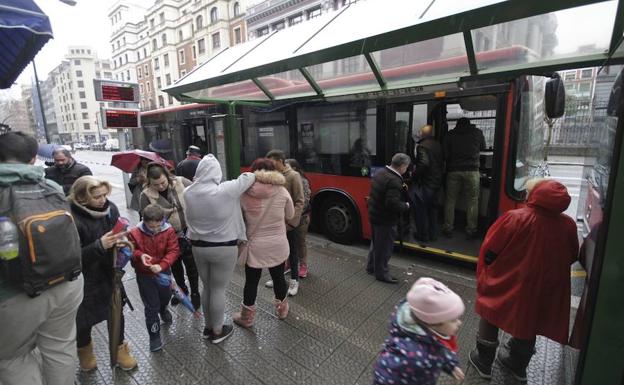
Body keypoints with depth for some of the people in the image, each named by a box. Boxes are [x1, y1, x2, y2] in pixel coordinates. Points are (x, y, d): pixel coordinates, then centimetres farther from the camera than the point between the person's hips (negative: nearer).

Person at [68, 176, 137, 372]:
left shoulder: (111, 209, -9)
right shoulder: (71, 218, -23)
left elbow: (120, 232, 6)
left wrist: (121, 240, -15)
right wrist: (99, 245, -33)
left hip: (109, 272, 4)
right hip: (83, 277, -3)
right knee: (84, 316, 14)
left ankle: (120, 348, 38)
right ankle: (84, 350, 47)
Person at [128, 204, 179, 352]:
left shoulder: (169, 231, -17)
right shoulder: (135, 233, -18)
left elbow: (173, 250, -17)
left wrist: (162, 265, -30)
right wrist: (139, 255, -30)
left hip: (163, 271, 2)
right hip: (144, 275, -2)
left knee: (165, 296, 26)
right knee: (151, 306, 3)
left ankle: (163, 309, 62)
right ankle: (154, 336, 20)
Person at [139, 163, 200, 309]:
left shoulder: (181, 182, -14)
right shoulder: (146, 195, -13)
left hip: (189, 232, -1)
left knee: (191, 265, 11)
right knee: (175, 266, 21)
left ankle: (195, 292, 34)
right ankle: (182, 290, 46)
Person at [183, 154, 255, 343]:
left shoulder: (188, 193, -8)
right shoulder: (225, 191, -22)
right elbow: (250, 177, -11)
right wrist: (251, 176, 10)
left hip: (198, 247, 5)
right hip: (223, 248, -5)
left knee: (207, 288, 21)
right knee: (219, 290, 10)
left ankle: (208, 327, 38)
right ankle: (217, 331, 28)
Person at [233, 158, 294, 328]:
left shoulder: (244, 194, -12)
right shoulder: (282, 191, -9)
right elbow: (290, 215, 4)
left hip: (255, 245, -1)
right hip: (278, 244, 1)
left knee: (251, 281, 14)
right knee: (278, 277, 19)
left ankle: (246, 317, 31)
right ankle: (282, 309, 40)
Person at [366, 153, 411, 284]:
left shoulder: (380, 172, 3)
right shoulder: (394, 181, -27)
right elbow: (393, 203, -32)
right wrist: (405, 206, -13)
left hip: (374, 214, 10)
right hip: (386, 220, -9)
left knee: (376, 242, 25)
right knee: (384, 247, 7)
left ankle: (371, 267, 40)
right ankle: (381, 273, 23)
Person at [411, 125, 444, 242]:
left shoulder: (422, 145, -15)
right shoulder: (438, 145, 9)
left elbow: (424, 163, -26)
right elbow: (442, 162, 12)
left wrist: (414, 175, -14)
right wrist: (439, 176, 19)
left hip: (424, 183, -8)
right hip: (436, 182, 8)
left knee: (421, 209, 4)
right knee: (433, 208, 17)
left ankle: (423, 235, 12)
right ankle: (433, 234, 26)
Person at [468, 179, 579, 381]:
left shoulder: (515, 218, -22)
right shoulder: (569, 225, -9)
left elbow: (489, 252, -16)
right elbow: (571, 257, 7)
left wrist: (485, 275, 2)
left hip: (507, 286, -4)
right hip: (542, 291, 4)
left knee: (491, 319, 18)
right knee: (528, 322, 24)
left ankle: (483, 361, 32)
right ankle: (518, 365, 45)